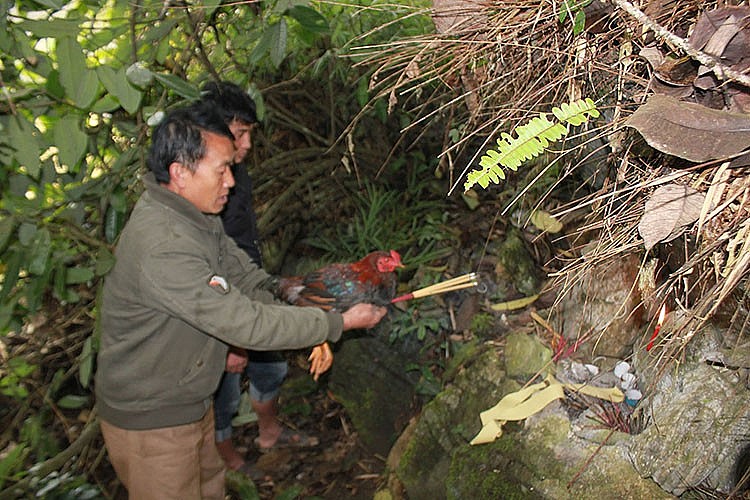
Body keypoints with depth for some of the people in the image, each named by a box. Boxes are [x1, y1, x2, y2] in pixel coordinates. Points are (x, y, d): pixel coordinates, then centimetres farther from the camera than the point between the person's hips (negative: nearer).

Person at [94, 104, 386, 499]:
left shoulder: (197, 216, -2)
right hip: (150, 420, -9)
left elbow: (244, 274, 2)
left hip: (192, 403, 9)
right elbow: (246, 324, -32)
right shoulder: (162, 248, -34)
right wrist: (340, 323, -23)